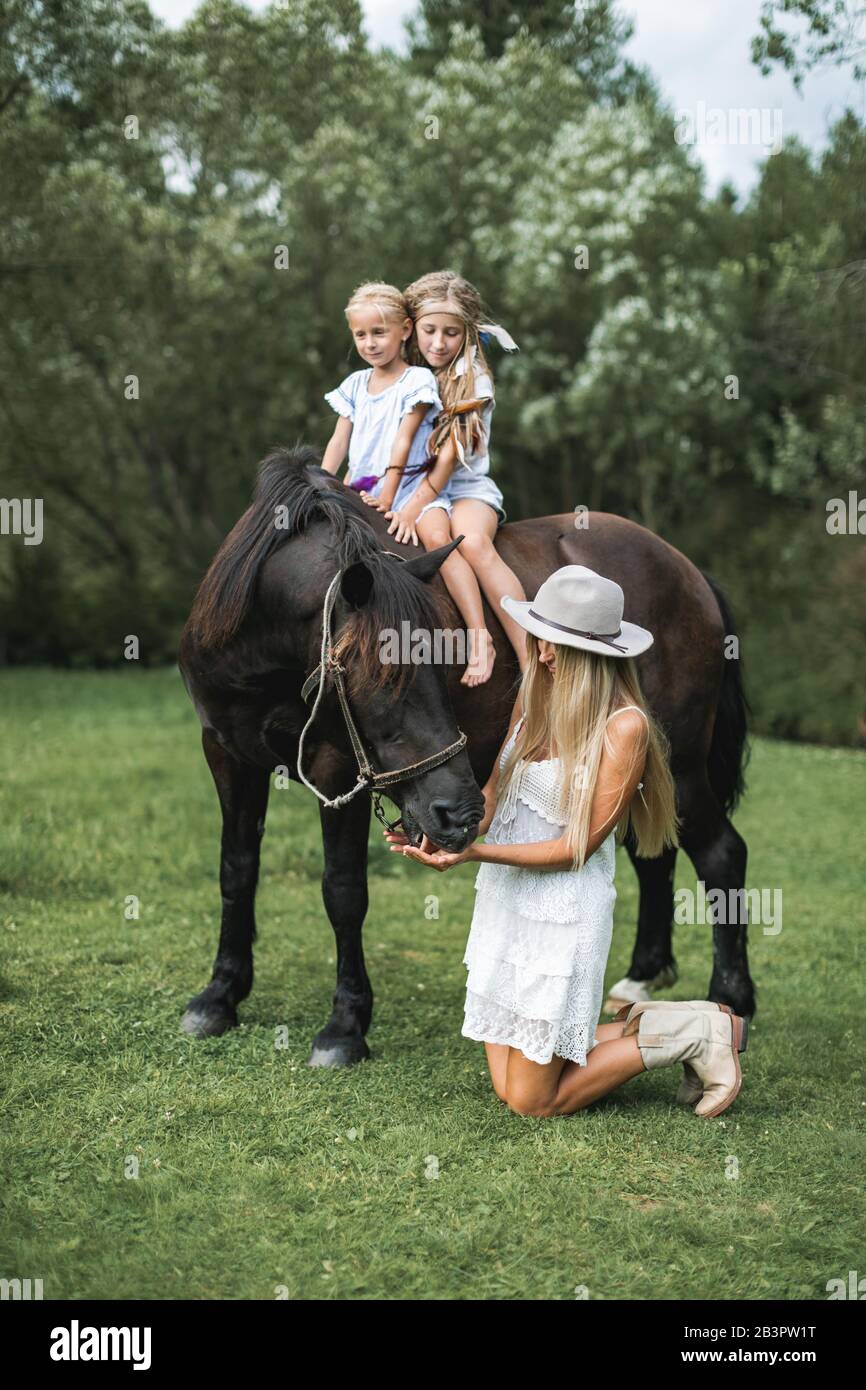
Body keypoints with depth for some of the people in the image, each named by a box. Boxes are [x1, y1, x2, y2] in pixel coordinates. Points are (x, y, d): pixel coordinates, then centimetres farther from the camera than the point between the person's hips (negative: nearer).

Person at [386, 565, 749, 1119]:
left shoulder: (625, 726, -17)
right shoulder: (534, 695, 4)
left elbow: (578, 846, -16)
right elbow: (495, 795, 8)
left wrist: (476, 853, -23)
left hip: (564, 912, -7)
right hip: (503, 902, 7)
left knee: (533, 1099, 0)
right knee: (507, 1086, 12)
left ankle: (699, 1030, 11)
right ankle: (640, 1030, 26)